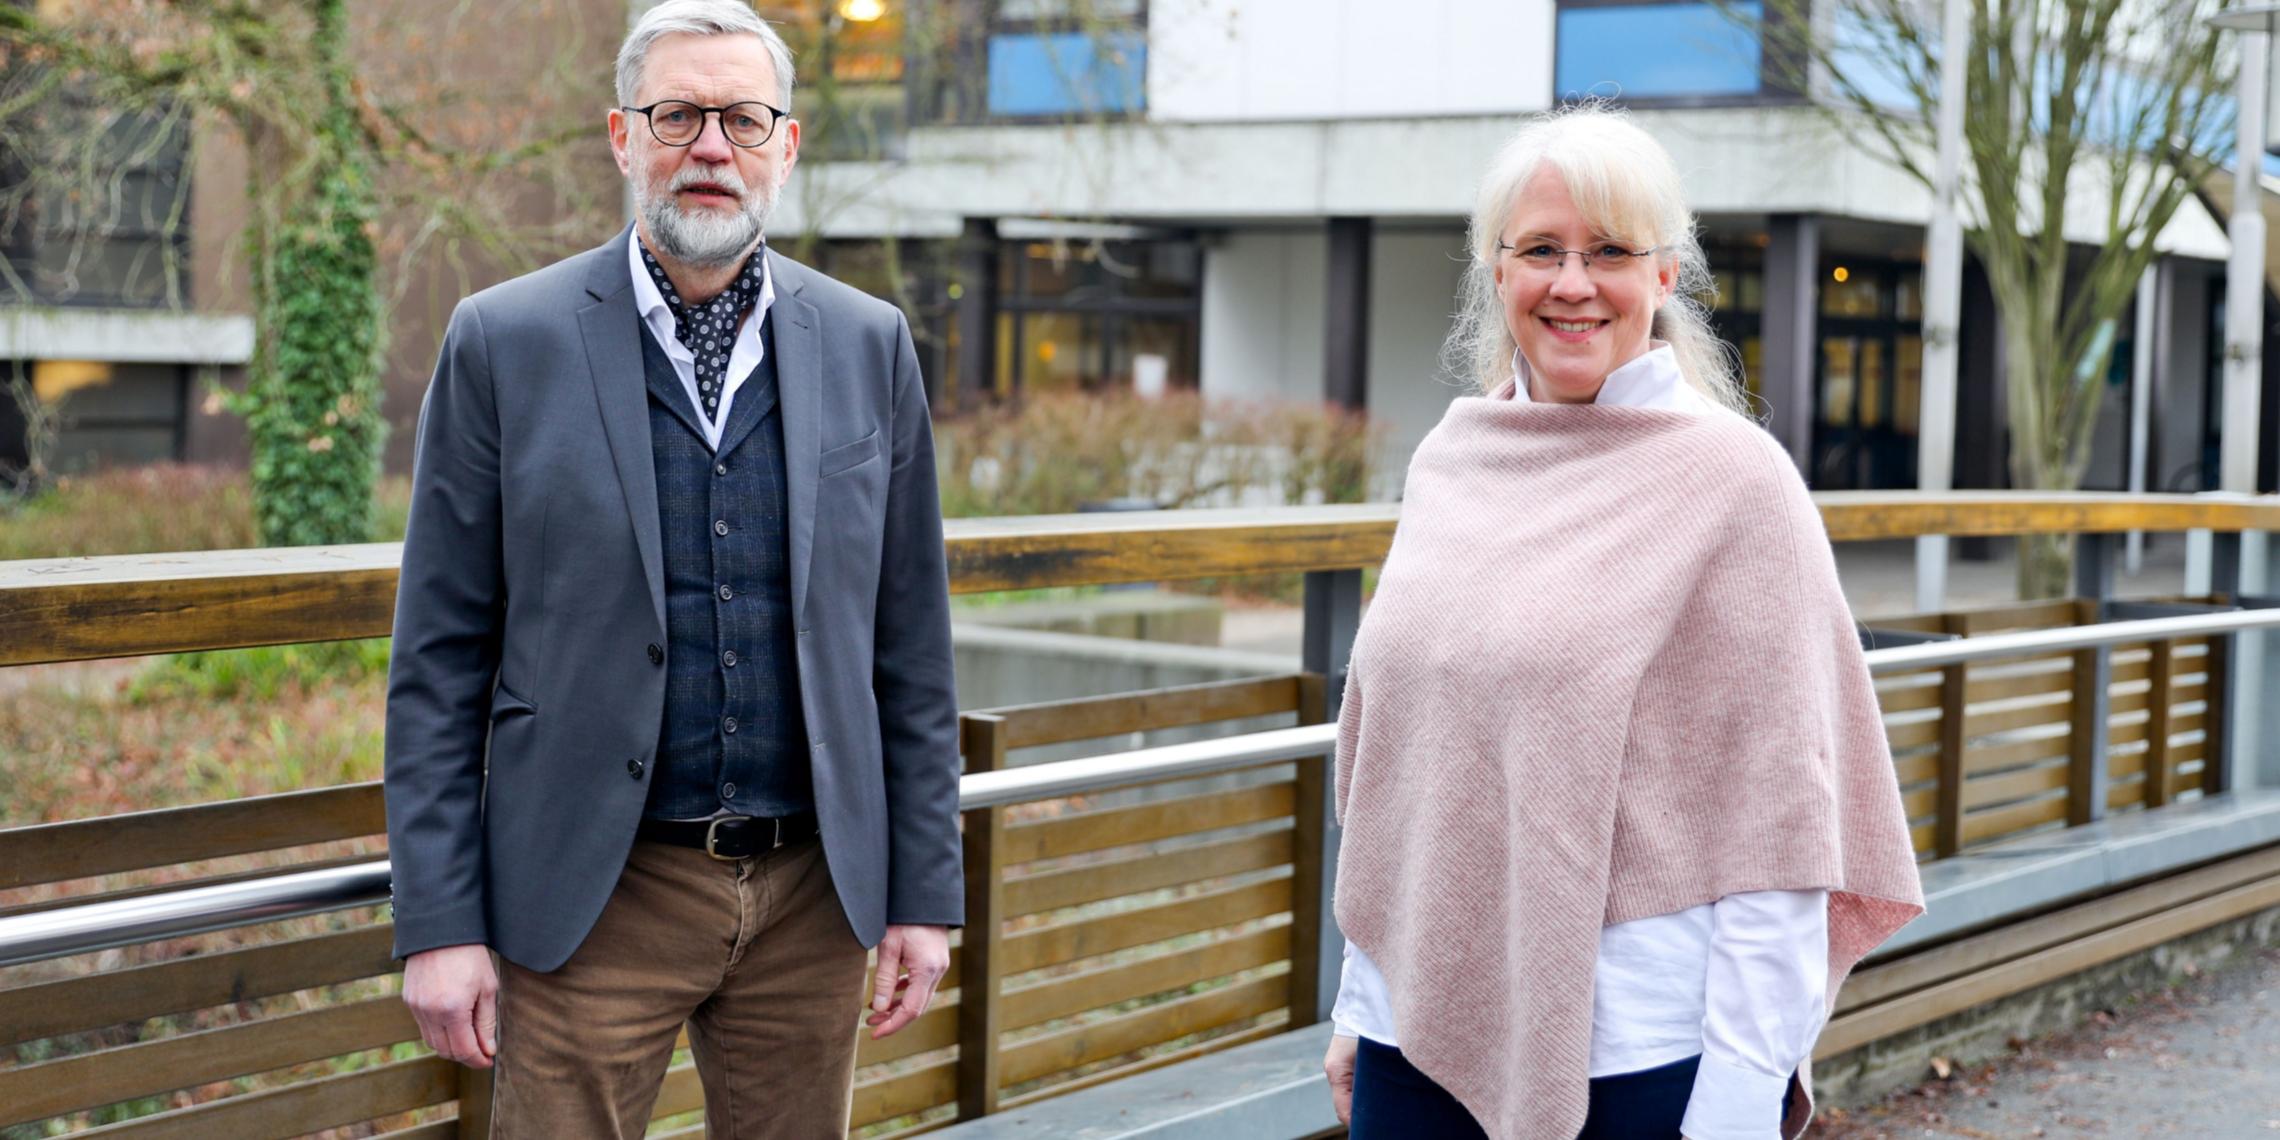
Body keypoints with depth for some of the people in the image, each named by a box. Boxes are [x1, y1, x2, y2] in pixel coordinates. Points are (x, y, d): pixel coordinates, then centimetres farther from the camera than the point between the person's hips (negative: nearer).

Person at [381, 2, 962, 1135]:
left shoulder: (869, 345, 6)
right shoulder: (502, 342, -2)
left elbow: (910, 648, 8)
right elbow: (438, 664, -2)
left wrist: (924, 891, 5)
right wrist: (440, 924, -7)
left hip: (812, 890, 3)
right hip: (591, 896, -2)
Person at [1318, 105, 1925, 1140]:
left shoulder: (1736, 480, -8)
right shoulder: (1451, 461, 7)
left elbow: (1774, 818, -11)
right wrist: (1360, 999, 13)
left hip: (1640, 1051, -4)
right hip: (1422, 1030, 5)